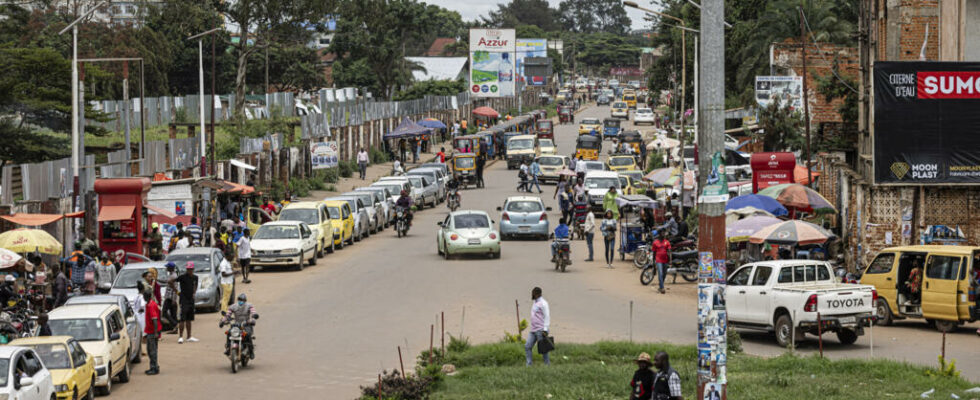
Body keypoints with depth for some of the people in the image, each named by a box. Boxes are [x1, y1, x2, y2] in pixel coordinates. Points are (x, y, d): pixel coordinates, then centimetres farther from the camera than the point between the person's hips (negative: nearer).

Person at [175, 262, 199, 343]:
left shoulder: (195, 277, 6)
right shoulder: (183, 276, -12)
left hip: (191, 300, 6)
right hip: (184, 300, -6)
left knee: (189, 319, 13)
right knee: (182, 319, -10)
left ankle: (189, 337, 19)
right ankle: (180, 337, -8)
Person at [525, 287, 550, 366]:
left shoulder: (543, 303, -10)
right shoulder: (534, 302, 19)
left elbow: (547, 317, -15)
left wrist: (545, 330, -21)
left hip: (541, 330, -9)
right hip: (533, 330, 9)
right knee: (527, 346, -2)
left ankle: (548, 365, 1)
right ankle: (529, 365, -3)